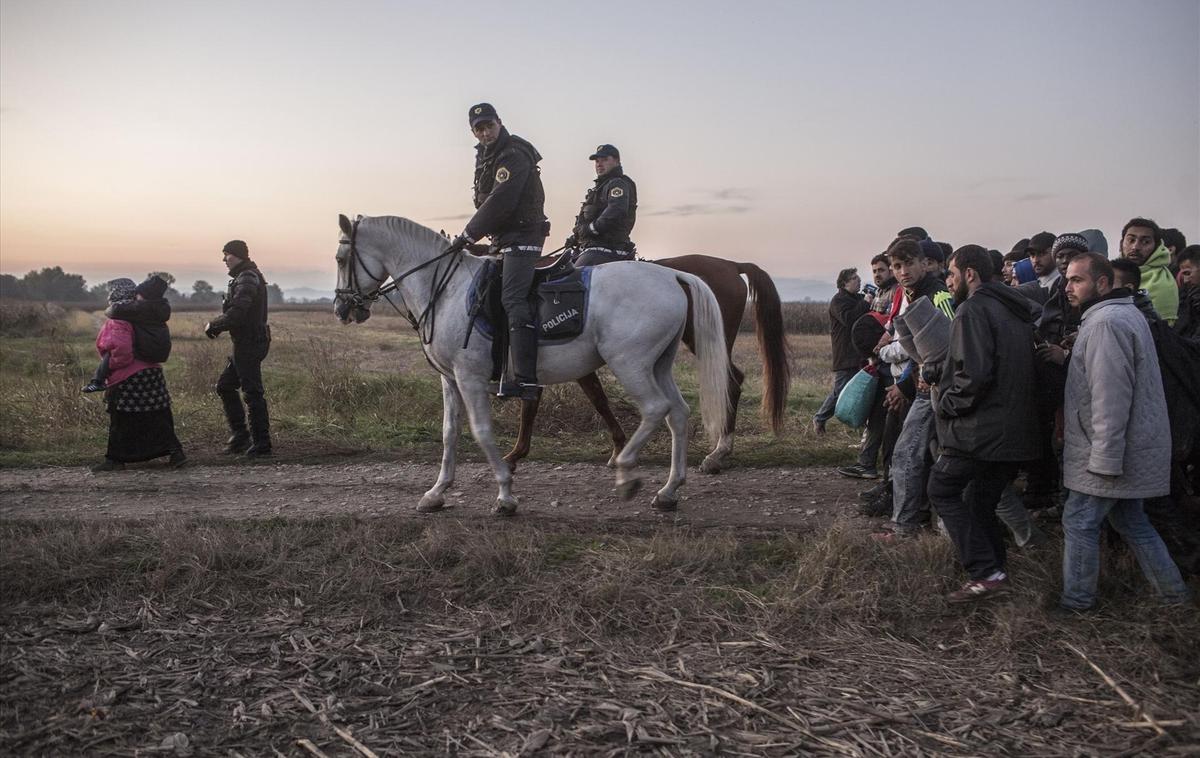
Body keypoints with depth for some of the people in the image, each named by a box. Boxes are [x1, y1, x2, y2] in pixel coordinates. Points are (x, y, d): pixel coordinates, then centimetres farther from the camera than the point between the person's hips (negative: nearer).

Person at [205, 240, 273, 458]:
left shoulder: (247, 279, -16)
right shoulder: (245, 277, 17)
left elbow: (236, 315, -25)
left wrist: (213, 325, -11)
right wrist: (216, 325, 7)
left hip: (249, 344, -11)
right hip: (246, 344, 11)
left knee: (252, 393, -6)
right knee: (225, 386, 17)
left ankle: (261, 445, -1)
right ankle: (240, 435, 21)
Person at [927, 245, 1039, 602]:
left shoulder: (973, 310, -13)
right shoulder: (1016, 312, 17)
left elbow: (973, 374, -24)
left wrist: (946, 404, -9)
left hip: (978, 428, -9)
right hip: (1016, 431, 9)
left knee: (942, 490, 4)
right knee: (982, 502, 18)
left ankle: (985, 573, -2)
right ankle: (995, 571, 20)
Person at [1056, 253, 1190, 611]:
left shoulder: (1106, 322, -20)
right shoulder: (1126, 314, 14)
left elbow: (1111, 396, -24)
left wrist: (1104, 458, -22)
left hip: (1107, 451, -10)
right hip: (1132, 447, 10)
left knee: (1079, 523, 0)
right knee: (1131, 520, 19)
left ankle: (1075, 603, 9)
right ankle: (1172, 591, 27)